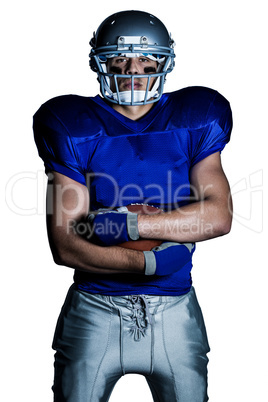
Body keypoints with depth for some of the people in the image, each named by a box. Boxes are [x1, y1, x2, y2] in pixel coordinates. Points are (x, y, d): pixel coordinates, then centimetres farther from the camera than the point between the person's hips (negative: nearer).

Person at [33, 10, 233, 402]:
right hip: (95, 311, -1)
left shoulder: (194, 122, 2)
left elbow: (220, 215, -9)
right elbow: (65, 246, -10)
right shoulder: (75, 127, -5)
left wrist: (130, 224, -19)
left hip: (174, 311, 2)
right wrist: (152, 261, -17)